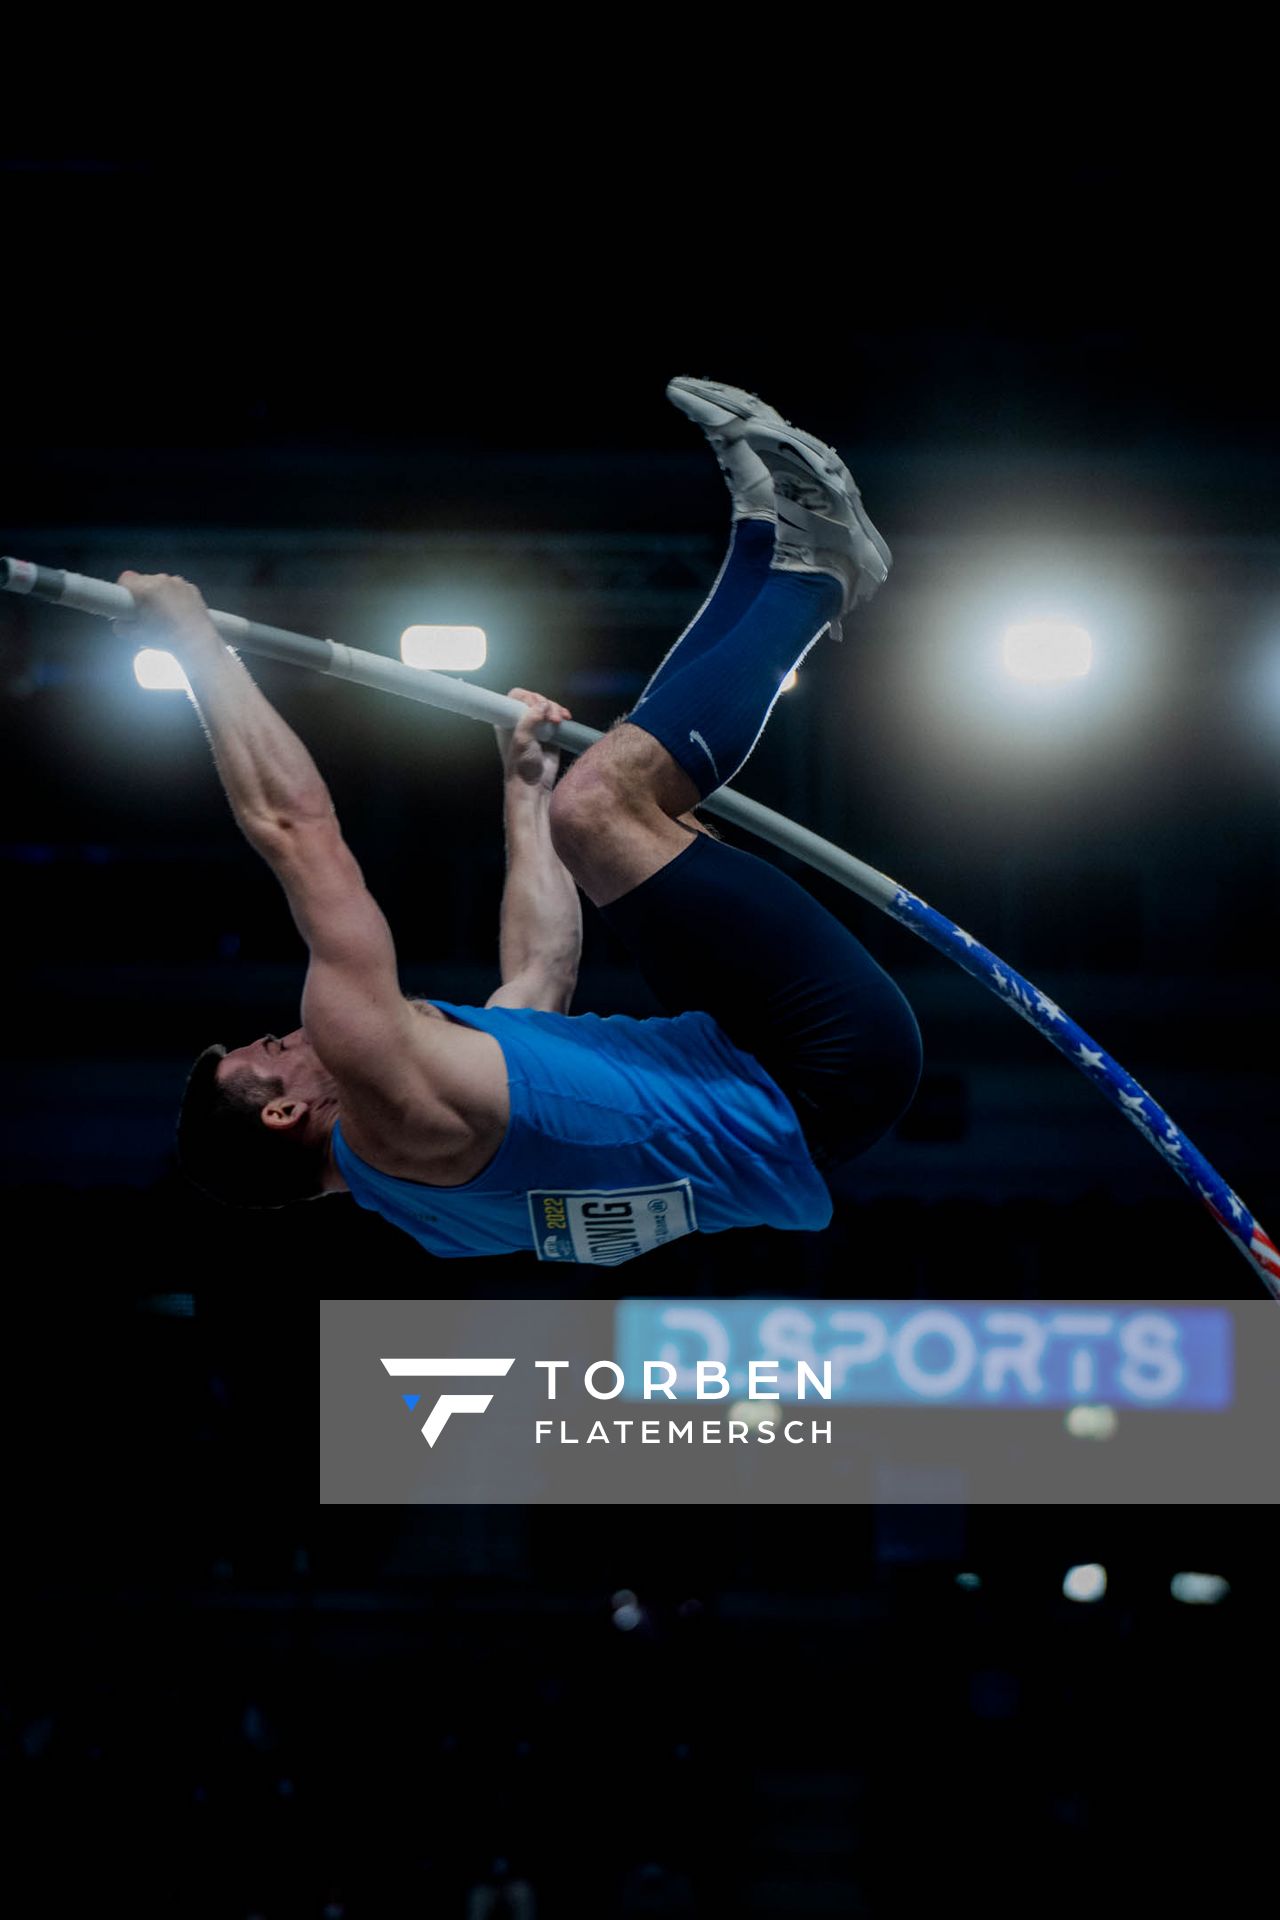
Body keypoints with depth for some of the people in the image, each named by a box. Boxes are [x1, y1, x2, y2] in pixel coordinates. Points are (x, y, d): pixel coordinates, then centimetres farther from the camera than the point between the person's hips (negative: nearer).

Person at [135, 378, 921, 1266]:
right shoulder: (390, 1099, -18)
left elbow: (540, 970, 24)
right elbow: (298, 829, -20)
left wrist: (525, 786, 30)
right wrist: (198, 645, -14)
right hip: (832, 1069, -10)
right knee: (600, 806, -18)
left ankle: (774, 544, 17)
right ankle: (805, 568, 4)